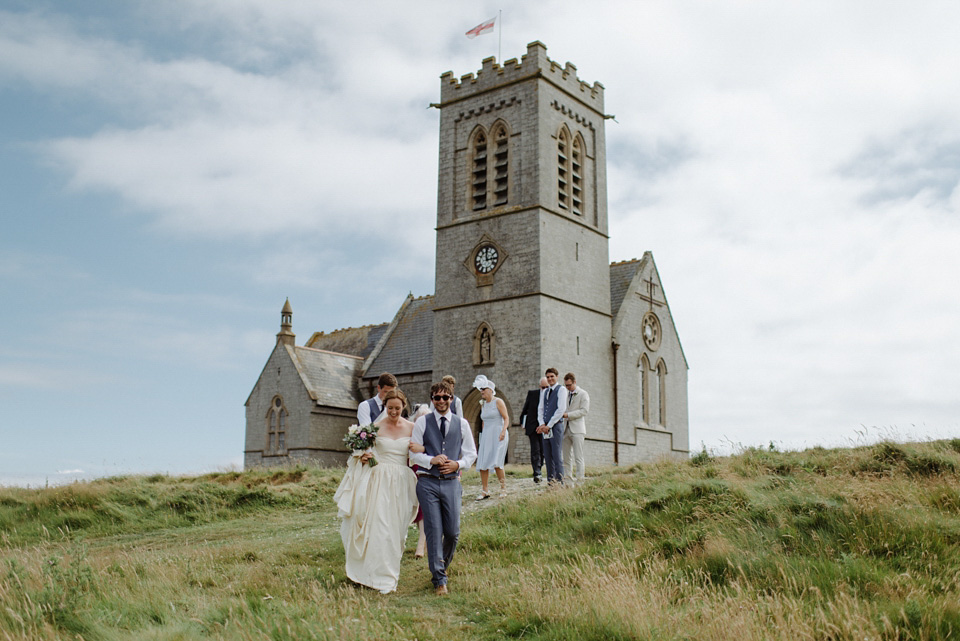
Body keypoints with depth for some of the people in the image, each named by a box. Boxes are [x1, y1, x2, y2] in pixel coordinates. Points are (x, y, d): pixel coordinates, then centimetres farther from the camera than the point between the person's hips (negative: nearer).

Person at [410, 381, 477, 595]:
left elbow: (471, 453, 13)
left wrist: (458, 464, -6)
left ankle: (443, 564, 32)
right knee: (434, 530, -4)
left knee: (453, 531, 2)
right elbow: (414, 453, 3)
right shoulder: (422, 422, 4)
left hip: (451, 482, 2)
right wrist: (432, 460, -14)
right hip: (428, 482, -1)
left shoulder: (462, 423, 9)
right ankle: (439, 579, 4)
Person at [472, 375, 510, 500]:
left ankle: (503, 488, 0)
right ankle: (485, 491, 4)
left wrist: (503, 431, -22)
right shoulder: (483, 404, 16)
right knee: (482, 464, -2)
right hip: (486, 435, 7)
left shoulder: (498, 402, -4)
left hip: (498, 435, -7)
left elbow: (506, 418, -8)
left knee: (496, 463, -15)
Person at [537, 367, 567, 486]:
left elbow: (561, 409, -11)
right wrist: (542, 424, -3)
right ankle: (550, 482, 10)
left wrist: (548, 425, -12)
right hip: (545, 428, 7)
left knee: (557, 455, -9)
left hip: (556, 426, -7)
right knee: (547, 455, 6)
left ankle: (559, 482, -6)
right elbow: (540, 409, 15)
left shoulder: (561, 390, -4)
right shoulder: (544, 392, 17)